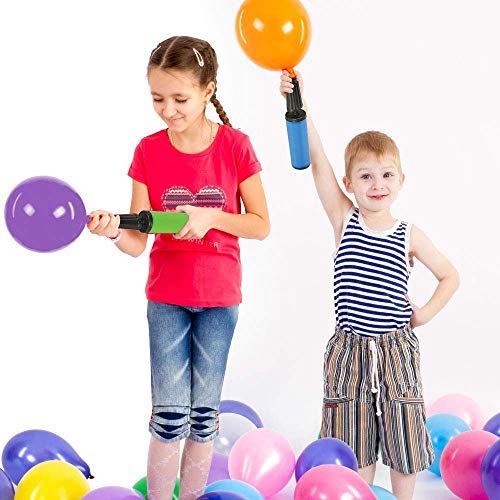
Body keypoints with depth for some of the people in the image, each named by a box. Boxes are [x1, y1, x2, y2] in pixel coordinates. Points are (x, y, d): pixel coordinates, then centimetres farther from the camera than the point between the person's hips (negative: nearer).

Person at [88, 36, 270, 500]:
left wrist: (211, 217, -19)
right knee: (169, 415, -1)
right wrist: (113, 231, -29)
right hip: (166, 296, 0)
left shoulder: (234, 146, -8)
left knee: (203, 413, 9)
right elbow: (138, 242, -7)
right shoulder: (149, 151, -5)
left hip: (219, 297, 0)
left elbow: (260, 225, -3)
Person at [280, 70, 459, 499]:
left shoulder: (409, 236, 0)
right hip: (350, 349, 0)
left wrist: (427, 312, 0)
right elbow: (318, 161, -13)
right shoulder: (344, 220, -2)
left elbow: (449, 275, 13)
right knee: (356, 445, 9)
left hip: (397, 349, 0)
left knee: (402, 436, 9)